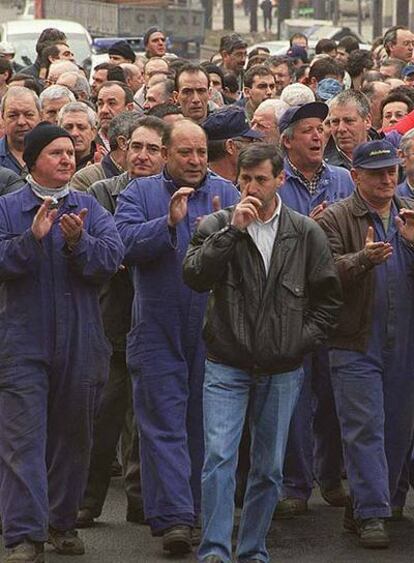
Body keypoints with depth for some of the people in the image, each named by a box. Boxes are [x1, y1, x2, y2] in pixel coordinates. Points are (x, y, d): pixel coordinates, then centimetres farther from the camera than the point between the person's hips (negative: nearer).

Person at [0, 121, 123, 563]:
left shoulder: (90, 209, 7)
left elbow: (112, 258, -7)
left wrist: (79, 242, -23)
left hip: (80, 343, 3)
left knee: (73, 436, 13)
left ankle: (62, 522, 27)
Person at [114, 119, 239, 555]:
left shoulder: (225, 193, 8)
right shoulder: (138, 194, 3)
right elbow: (127, 244, -14)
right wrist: (169, 223, -25)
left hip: (213, 328, 2)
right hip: (158, 328, -2)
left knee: (205, 420, 8)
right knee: (164, 422, -6)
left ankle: (197, 506, 20)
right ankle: (173, 515, -9)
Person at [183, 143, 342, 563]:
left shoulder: (306, 234, 3)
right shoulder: (217, 226, 0)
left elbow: (328, 298, 10)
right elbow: (194, 276, -16)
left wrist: (303, 340, -2)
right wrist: (232, 229, -19)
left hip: (282, 370, 2)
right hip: (227, 366, -2)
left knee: (269, 468, 8)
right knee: (219, 457, -13)